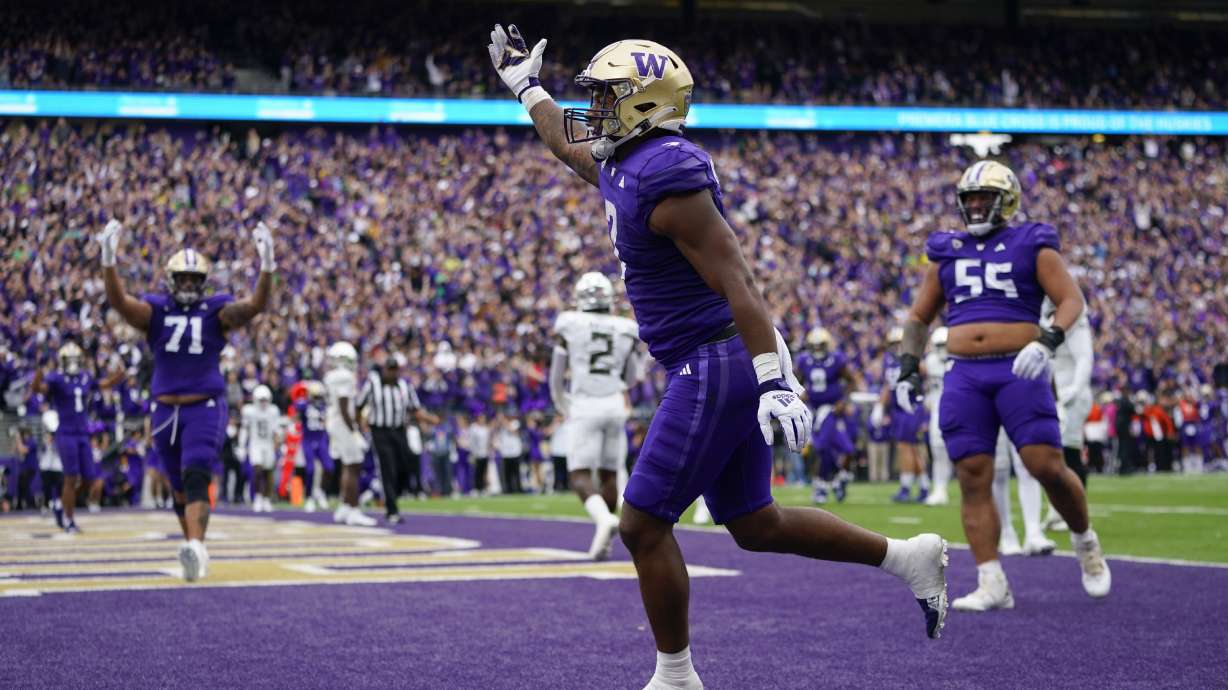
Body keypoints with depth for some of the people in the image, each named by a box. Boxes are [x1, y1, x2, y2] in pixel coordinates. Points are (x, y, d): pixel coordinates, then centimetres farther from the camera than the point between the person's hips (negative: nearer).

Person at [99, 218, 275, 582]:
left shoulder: (217, 311, -1)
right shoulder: (155, 310, 3)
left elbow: (255, 306, -17)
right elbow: (118, 300, -15)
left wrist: (267, 266, -33)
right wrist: (109, 260, -32)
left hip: (206, 408, -3)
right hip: (166, 409, 3)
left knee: (196, 478, -22)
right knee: (179, 487, 14)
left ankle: (195, 547, -38)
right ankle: (196, 550, 28)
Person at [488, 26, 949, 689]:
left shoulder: (668, 178, -19)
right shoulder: (620, 166, 11)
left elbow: (736, 281, -24)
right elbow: (566, 145, 36)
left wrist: (774, 379, -28)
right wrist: (525, 85, 43)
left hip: (718, 366, -10)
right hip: (717, 367, 10)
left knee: (642, 524, -3)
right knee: (755, 525, 15)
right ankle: (907, 556, 22)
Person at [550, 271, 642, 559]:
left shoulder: (570, 327, -1)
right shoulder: (625, 331, 6)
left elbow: (556, 377, 8)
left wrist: (563, 407, 25)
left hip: (584, 407, -3)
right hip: (615, 405, 3)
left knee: (580, 475, -4)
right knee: (608, 473, 12)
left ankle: (604, 517, -32)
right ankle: (605, 541, 12)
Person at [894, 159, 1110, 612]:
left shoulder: (1032, 247, 4)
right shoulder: (948, 252, 16)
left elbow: (1072, 300, -3)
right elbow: (919, 316, 22)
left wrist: (1048, 341, -21)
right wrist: (909, 367, 9)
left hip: (1018, 372, -4)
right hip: (964, 377, 4)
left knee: (1047, 467, -12)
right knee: (973, 480, -4)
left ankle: (1085, 542, 17)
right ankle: (992, 585, -2)